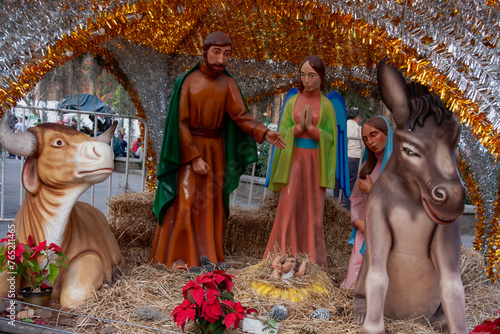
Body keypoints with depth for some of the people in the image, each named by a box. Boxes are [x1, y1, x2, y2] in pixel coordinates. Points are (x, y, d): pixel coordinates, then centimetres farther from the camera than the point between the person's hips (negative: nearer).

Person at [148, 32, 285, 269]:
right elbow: (181, 122, -11)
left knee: (212, 204, 5)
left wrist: (264, 133, -28)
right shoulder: (188, 81, -8)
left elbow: (240, 115, -10)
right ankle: (178, 257, 0)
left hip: (216, 151, 4)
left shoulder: (228, 84, 1)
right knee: (185, 202, -7)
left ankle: (208, 256, 13)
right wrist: (194, 158, -16)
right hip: (188, 148, -3)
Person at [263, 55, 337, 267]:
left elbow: (330, 138, -1)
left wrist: (311, 127, -17)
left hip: (316, 163, 0)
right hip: (294, 161, 1)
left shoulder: (327, 105, 4)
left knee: (312, 213, 1)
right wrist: (299, 127, -16)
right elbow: (283, 134, 3)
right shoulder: (292, 102, 7)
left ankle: (313, 264, 10)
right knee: (288, 210, -6)